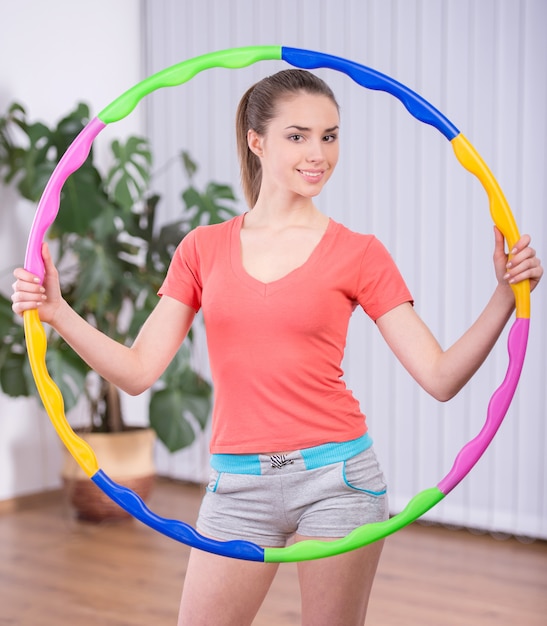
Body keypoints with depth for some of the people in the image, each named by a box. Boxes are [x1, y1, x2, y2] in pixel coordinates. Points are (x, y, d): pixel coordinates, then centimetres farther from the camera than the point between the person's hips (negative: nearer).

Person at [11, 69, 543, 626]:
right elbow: (138, 371, 1)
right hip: (237, 486, 2)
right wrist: (55, 312, -10)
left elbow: (440, 378, -5)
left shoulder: (358, 254, 0)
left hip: (336, 476, -2)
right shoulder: (203, 249, 6)